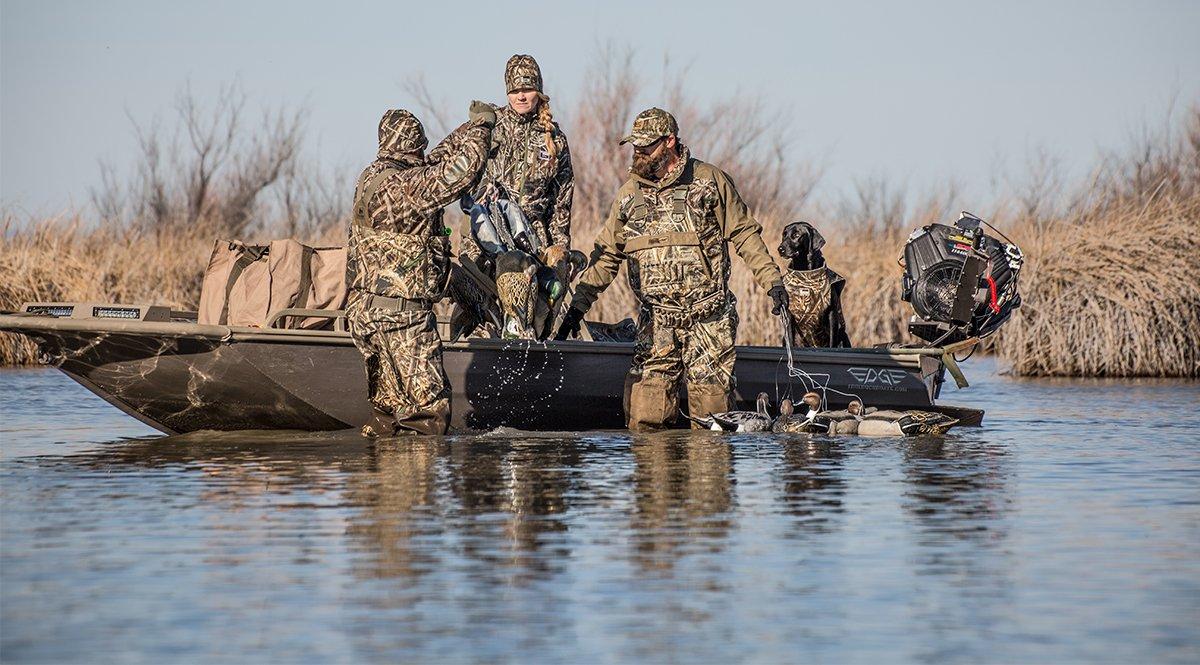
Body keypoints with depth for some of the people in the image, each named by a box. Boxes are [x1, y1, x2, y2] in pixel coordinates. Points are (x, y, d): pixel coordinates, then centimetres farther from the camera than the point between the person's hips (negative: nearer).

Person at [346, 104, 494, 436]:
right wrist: (481, 126, -2)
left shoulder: (372, 176, 13)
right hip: (400, 312, -10)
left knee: (391, 407, 14)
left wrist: (474, 125, 28)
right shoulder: (404, 184, -16)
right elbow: (460, 171, -18)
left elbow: (436, 162, 25)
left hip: (365, 309, 10)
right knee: (429, 408, -8)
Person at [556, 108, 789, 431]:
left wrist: (772, 280, -1)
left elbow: (745, 235, 7)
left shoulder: (710, 180, 3)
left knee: (710, 413, -5)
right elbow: (606, 256, 14)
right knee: (643, 418, -6)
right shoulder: (628, 194, 11)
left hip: (709, 319, -3)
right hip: (656, 324, 3)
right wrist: (578, 305, 8)